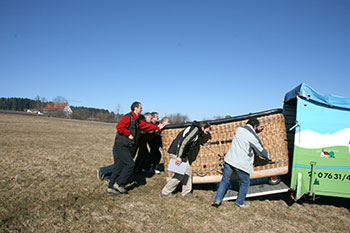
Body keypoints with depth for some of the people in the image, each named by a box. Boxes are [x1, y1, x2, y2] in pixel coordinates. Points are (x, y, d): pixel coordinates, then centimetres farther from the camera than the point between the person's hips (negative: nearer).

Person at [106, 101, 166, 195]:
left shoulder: (137, 120, 18)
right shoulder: (128, 117, -11)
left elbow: (146, 125, 22)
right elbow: (119, 127, -22)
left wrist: (157, 127, 21)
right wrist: (129, 134, -16)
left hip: (125, 146, 9)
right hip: (121, 145, -9)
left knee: (118, 166, 9)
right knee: (130, 164, -11)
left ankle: (111, 187, 14)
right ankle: (119, 184, -2)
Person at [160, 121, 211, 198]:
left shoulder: (197, 133, 19)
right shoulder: (195, 129, -13)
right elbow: (183, 141, -23)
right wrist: (179, 157, -25)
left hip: (181, 154, 10)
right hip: (176, 153, -10)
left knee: (188, 171, 11)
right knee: (180, 174, -5)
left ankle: (186, 192, 20)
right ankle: (165, 192, 5)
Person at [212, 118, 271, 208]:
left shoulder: (239, 129, 6)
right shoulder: (254, 137, -10)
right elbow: (261, 151, 4)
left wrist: (258, 129, 30)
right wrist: (268, 158, 21)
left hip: (229, 160, 5)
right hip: (242, 164, -5)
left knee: (225, 180, 16)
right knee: (245, 183, 17)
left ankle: (217, 200, 14)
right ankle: (240, 202, 26)